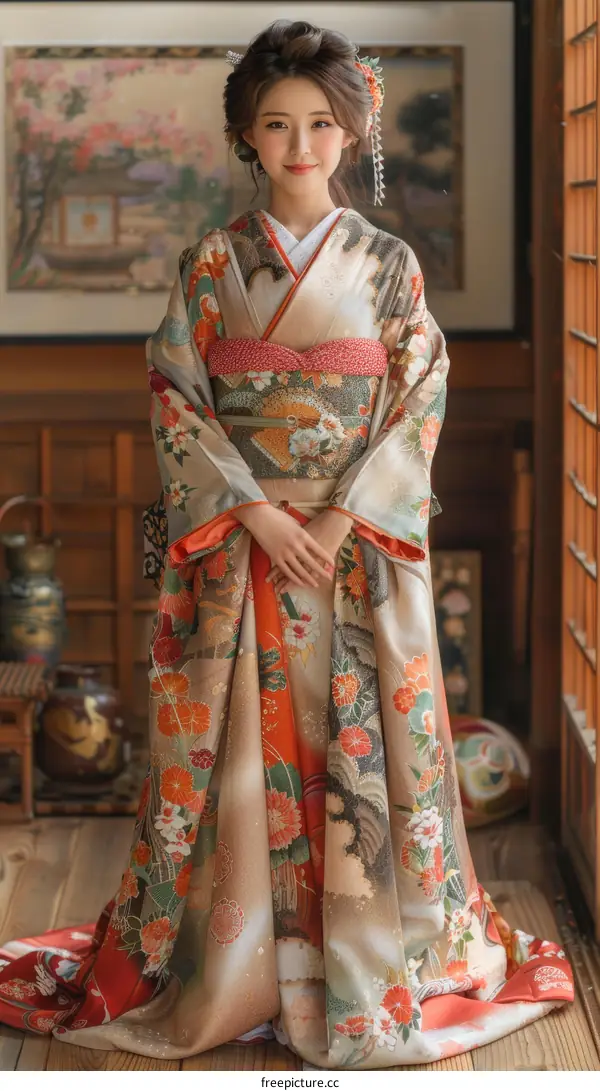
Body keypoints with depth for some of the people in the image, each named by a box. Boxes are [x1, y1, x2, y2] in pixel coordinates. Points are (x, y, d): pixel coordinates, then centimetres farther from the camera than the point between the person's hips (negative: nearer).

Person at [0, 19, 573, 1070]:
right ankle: (231, 970, 13)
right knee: (233, 751, 2)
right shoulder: (212, 264, 3)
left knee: (364, 743, 1)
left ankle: (375, 964, 13)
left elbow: (420, 404, -1)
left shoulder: (388, 263, 3)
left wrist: (340, 522, -12)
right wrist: (255, 513, -12)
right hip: (238, 547, 0)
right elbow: (177, 403, 0)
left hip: (362, 548, 0)